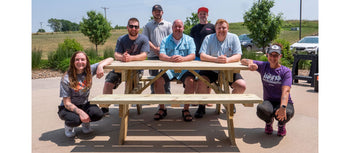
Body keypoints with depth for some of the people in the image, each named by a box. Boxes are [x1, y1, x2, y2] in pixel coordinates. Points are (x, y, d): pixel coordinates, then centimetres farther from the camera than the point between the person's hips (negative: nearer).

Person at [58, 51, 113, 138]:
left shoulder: (89, 71, -8)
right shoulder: (66, 79, -18)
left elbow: (110, 59, -7)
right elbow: (67, 103, -18)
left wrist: (100, 66, -27)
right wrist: (80, 112, -34)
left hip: (84, 105, 3)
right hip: (68, 108, -3)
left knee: (98, 114, -28)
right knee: (76, 120, -35)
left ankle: (85, 123, 8)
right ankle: (68, 125, 4)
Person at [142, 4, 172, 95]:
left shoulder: (168, 25, 13)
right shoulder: (148, 26, 13)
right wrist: (155, 49, -11)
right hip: (152, 55, 0)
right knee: (153, 76, 4)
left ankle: (167, 92, 10)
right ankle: (153, 93, 12)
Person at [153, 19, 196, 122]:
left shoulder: (189, 40, 10)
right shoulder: (165, 40, 12)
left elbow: (192, 55, -4)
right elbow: (161, 56, -3)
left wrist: (182, 58, -27)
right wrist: (170, 58, -27)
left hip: (184, 69, -1)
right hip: (168, 68, 1)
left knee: (190, 81, -30)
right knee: (158, 80, -24)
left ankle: (186, 109, -13)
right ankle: (162, 109, -6)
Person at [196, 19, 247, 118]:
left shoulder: (233, 38, 2)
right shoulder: (209, 38, -2)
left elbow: (238, 56, -8)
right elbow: (202, 56, -13)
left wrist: (228, 59, -30)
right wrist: (216, 59, -30)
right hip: (211, 70, -1)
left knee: (242, 86, -19)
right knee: (200, 82, -27)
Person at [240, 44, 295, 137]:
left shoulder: (286, 71, -7)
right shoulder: (263, 66, 3)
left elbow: (285, 91, -22)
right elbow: (243, 61, 5)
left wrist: (283, 107, -40)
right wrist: (250, 64, -19)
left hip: (284, 102, -1)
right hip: (269, 102, 1)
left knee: (287, 113, -38)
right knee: (261, 109, -36)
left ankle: (281, 125, 4)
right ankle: (269, 121, 4)